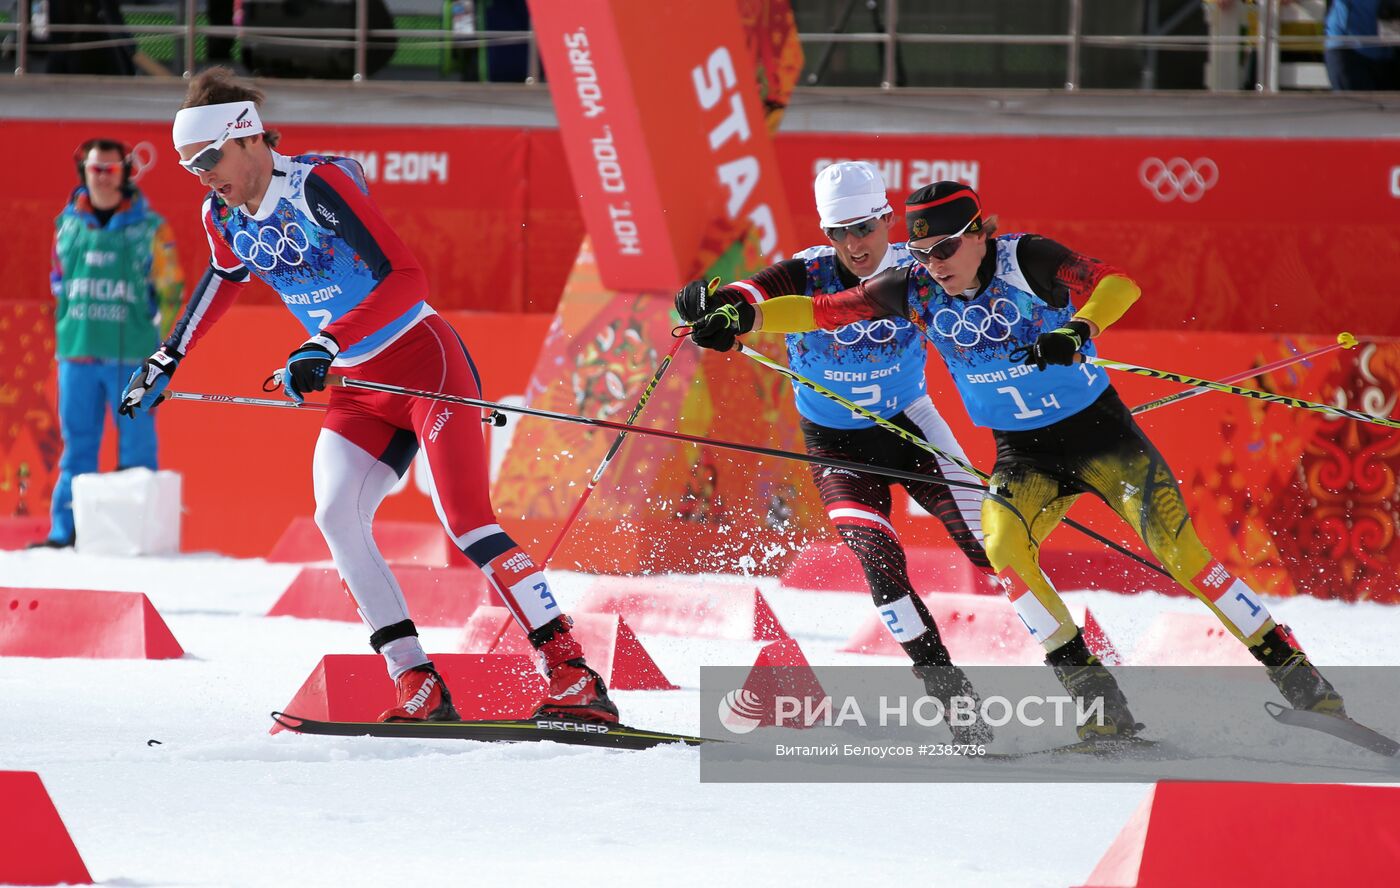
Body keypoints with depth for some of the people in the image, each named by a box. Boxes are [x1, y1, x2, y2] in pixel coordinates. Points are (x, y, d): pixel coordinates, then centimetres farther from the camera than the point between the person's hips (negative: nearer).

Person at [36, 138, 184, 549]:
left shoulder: (150, 228, 1)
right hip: (77, 355, 3)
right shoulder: (67, 224, 11)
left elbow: (170, 291, 2)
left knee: (136, 445, 0)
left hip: (132, 356, -3)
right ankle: (65, 529, 8)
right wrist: (66, 336, 11)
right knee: (77, 445, 6)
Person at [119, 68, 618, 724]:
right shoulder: (223, 217, 2)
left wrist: (326, 345, -37)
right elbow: (224, 279, 27)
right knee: (336, 519, -12)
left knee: (465, 521, -19)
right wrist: (168, 360, 30)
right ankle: (420, 689, -12)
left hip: (422, 358, -8)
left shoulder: (317, 184, -21)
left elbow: (405, 278, -29)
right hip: (358, 390, 8)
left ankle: (576, 677, -21)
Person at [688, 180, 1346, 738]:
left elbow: (1117, 284, -28)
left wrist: (1079, 328, -46)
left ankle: (1289, 667, -2)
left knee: (1174, 544, -15)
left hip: (1099, 430, -3)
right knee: (1003, 544, -25)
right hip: (1023, 455, 3)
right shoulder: (915, 291, -8)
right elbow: (822, 310, -6)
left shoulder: (1025, 260, -18)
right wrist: (742, 320, -17)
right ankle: (1095, 698, -18)